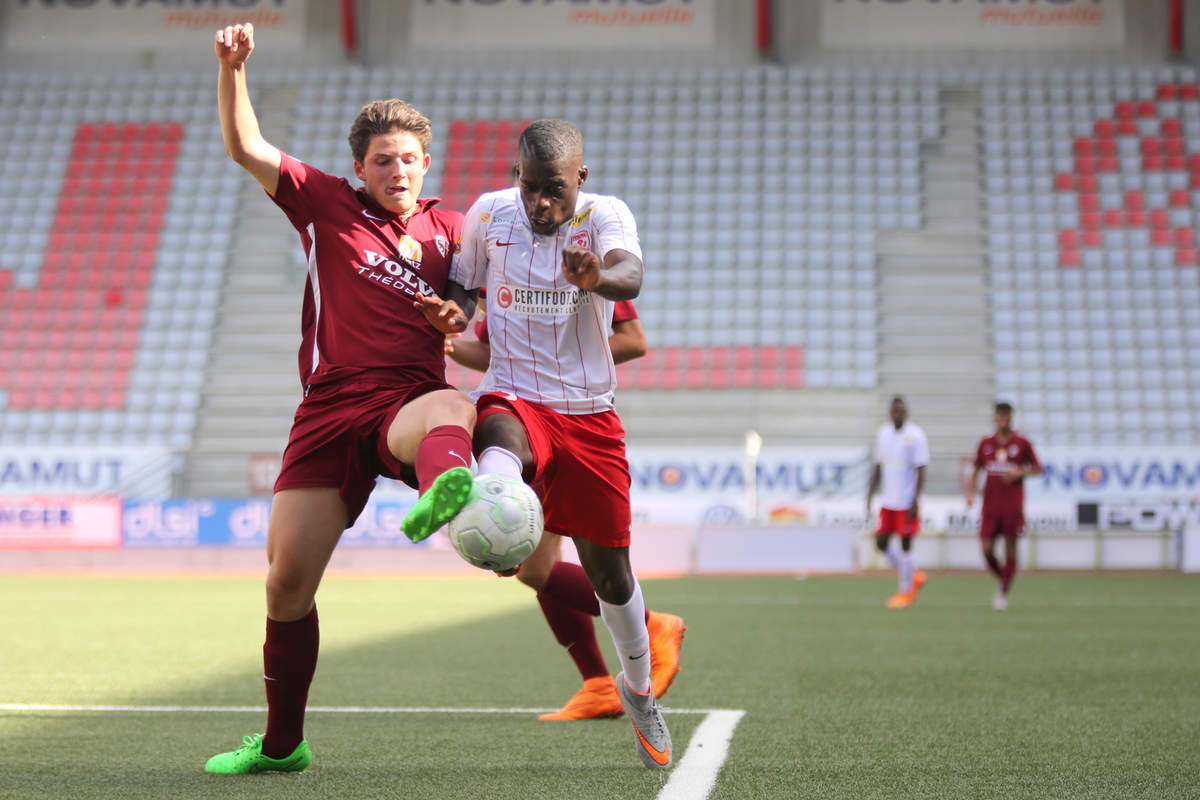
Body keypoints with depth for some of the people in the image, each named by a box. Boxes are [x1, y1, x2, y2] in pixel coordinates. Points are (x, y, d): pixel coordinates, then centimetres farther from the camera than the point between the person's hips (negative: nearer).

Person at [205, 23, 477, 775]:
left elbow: (485, 338, 25)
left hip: (408, 400, -1)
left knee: (451, 409, -40)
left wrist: (457, 327, 2)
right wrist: (233, 67, -10)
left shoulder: (450, 229, 16)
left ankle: (448, 489, -80)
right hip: (331, 407, 1)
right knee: (286, 578, -1)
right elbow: (247, 148, 4)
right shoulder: (326, 205, 12)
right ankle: (281, 742, 19)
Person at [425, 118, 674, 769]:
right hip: (514, 396, 0)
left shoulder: (606, 215, -8)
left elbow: (630, 275, -30)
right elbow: (462, 285, 16)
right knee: (500, 436, -39)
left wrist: (596, 276, -54)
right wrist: (452, 309, -8)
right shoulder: (489, 214, 0)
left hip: (589, 415, 0)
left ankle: (638, 690, 32)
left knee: (609, 569, 6)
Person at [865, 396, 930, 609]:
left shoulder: (915, 436, -8)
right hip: (887, 501, 6)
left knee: (905, 545, -1)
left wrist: (915, 501, -15)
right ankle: (913, 576, 22)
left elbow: (921, 471, -10)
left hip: (907, 502, -6)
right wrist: (869, 496, 11)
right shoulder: (883, 433, 8)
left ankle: (905, 591, 10)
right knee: (881, 543, 4)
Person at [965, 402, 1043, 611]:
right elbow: (976, 470, 15)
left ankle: (1003, 593, 6)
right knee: (987, 549, -4)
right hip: (990, 504, 2)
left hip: (1013, 505, -2)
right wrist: (970, 492, 1)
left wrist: (1019, 473, -11)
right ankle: (1002, 580, 22)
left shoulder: (1022, 443, 1)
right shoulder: (986, 443, 8)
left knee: (1010, 548, -2)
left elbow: (1038, 468, 6)